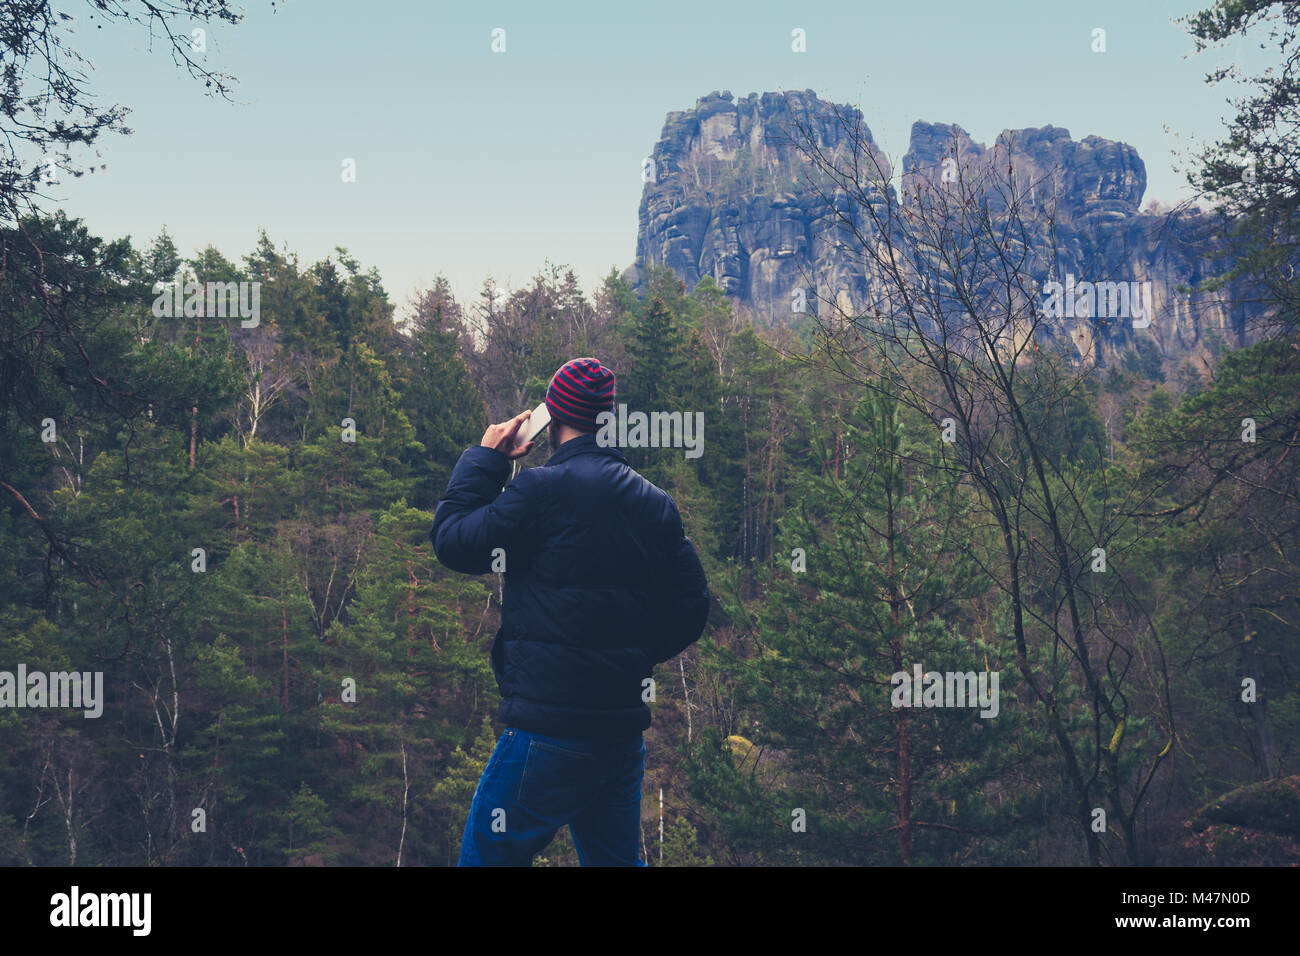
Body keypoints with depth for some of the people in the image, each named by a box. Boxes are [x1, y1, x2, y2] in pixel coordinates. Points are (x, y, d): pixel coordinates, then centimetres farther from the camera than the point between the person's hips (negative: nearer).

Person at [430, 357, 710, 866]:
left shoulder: (544, 488, -12)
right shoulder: (657, 503, 9)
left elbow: (453, 542, -5)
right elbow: (691, 609, 11)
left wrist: (483, 458, 6)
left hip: (549, 724, -7)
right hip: (625, 726, 7)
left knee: (488, 856, 0)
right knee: (617, 857, 16)